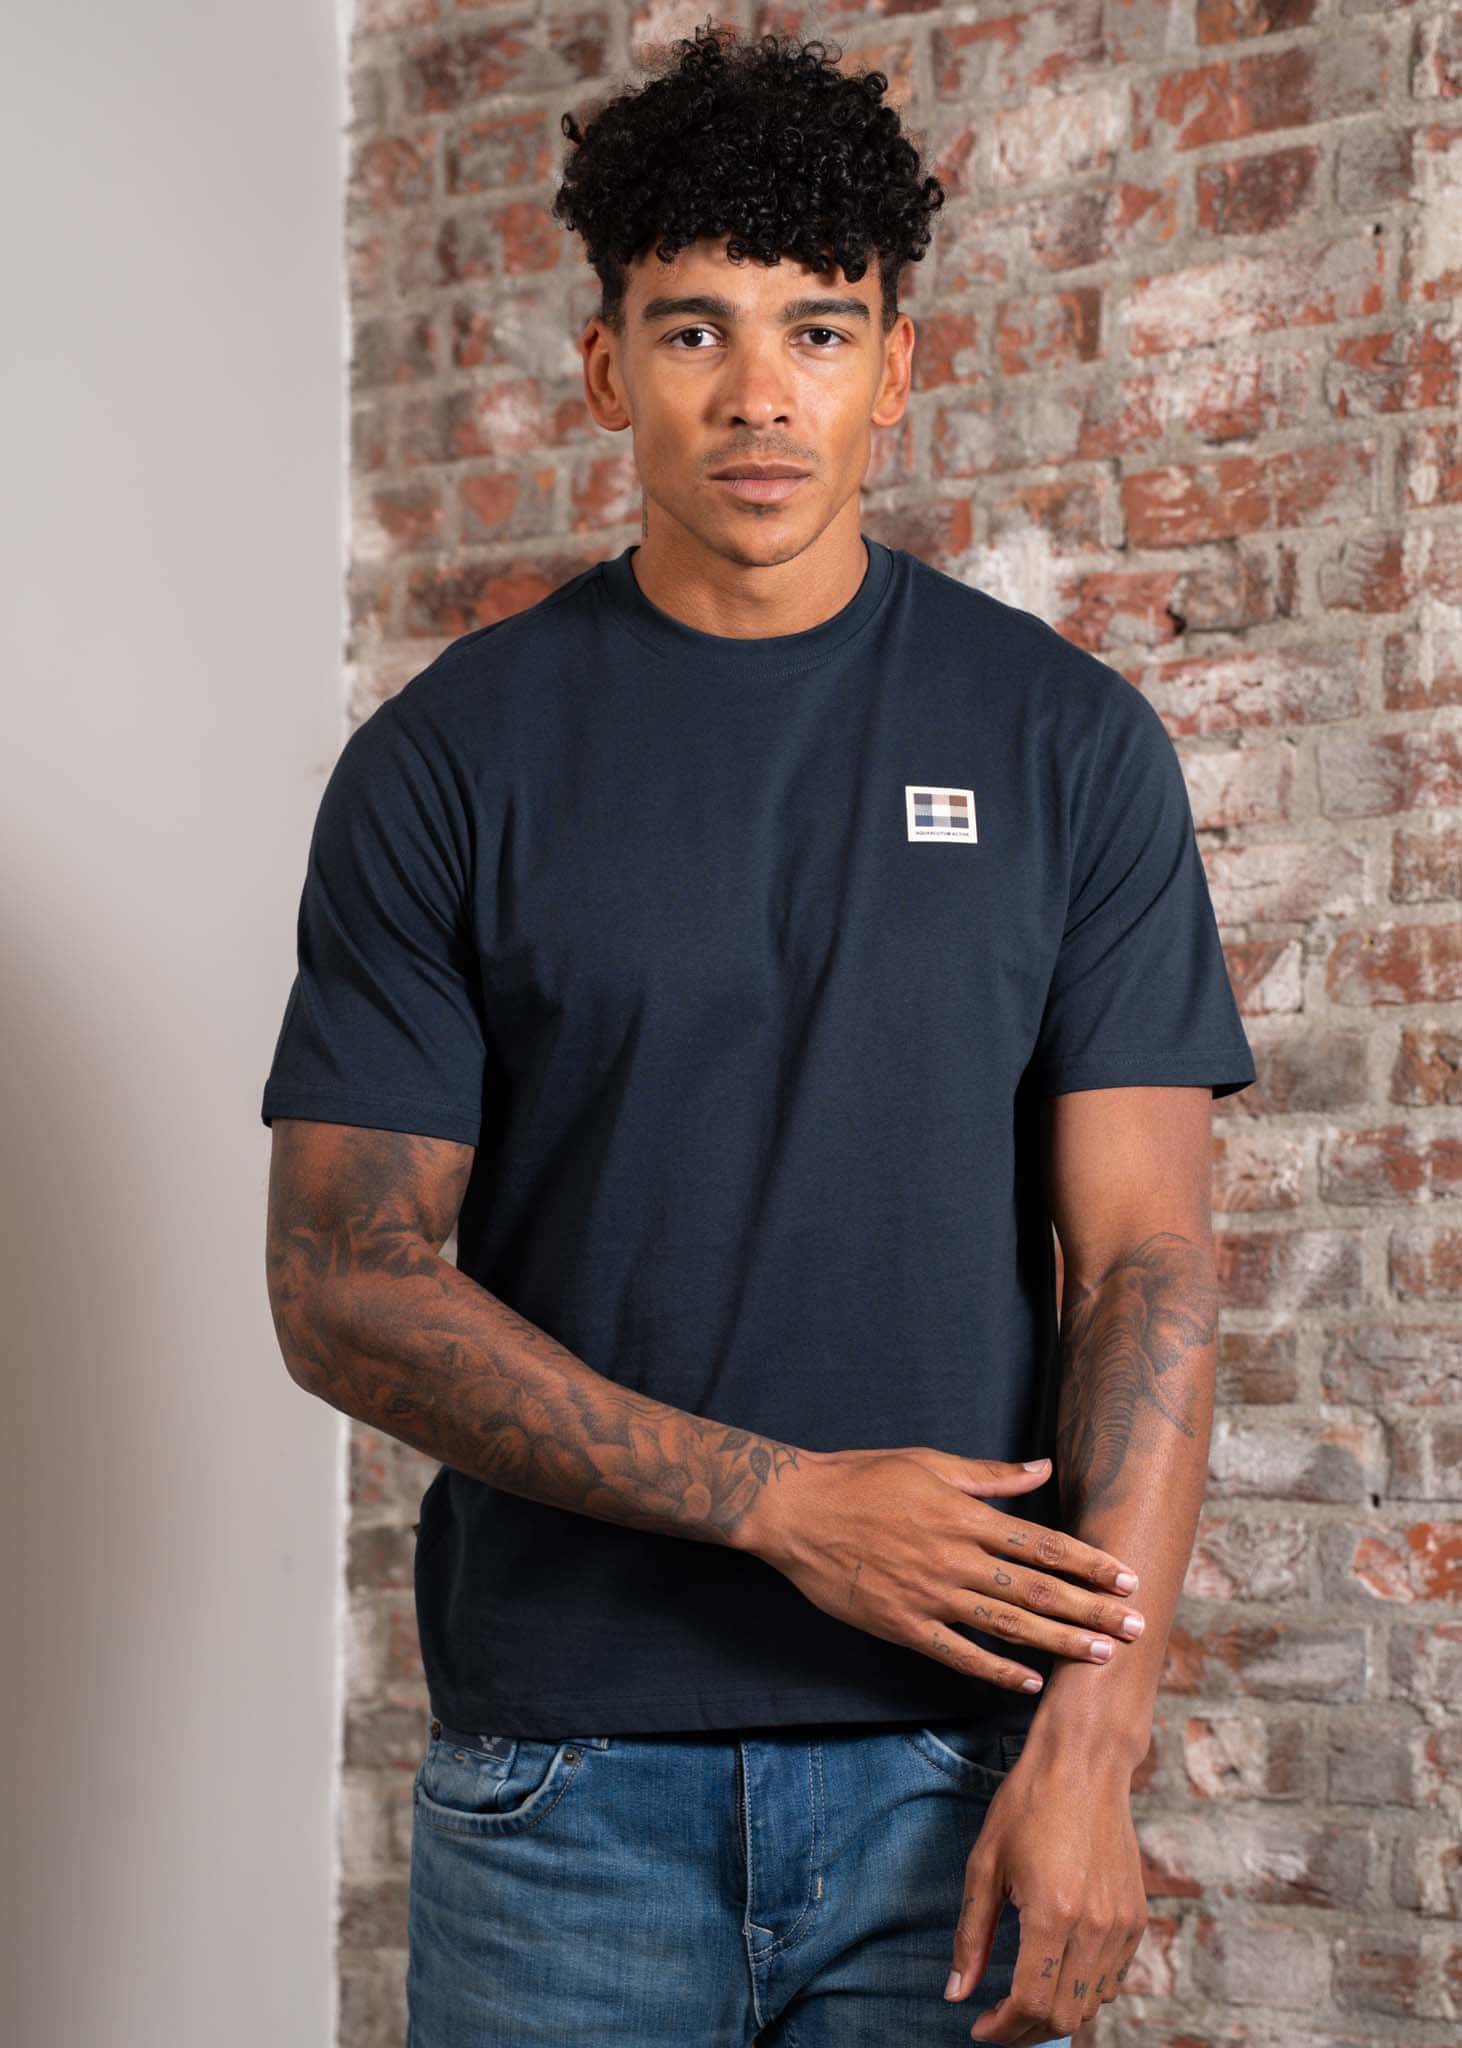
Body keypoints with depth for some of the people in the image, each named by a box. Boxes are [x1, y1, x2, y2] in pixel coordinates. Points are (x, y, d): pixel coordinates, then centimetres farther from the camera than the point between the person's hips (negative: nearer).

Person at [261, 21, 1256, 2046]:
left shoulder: (1070, 742, 2)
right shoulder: (448, 760, 0)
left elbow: (1143, 1258, -3)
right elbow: (347, 1284, -4)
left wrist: (1093, 1744, -13)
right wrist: (784, 1503, -13)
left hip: (952, 1754, 0)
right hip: (562, 1765, 0)